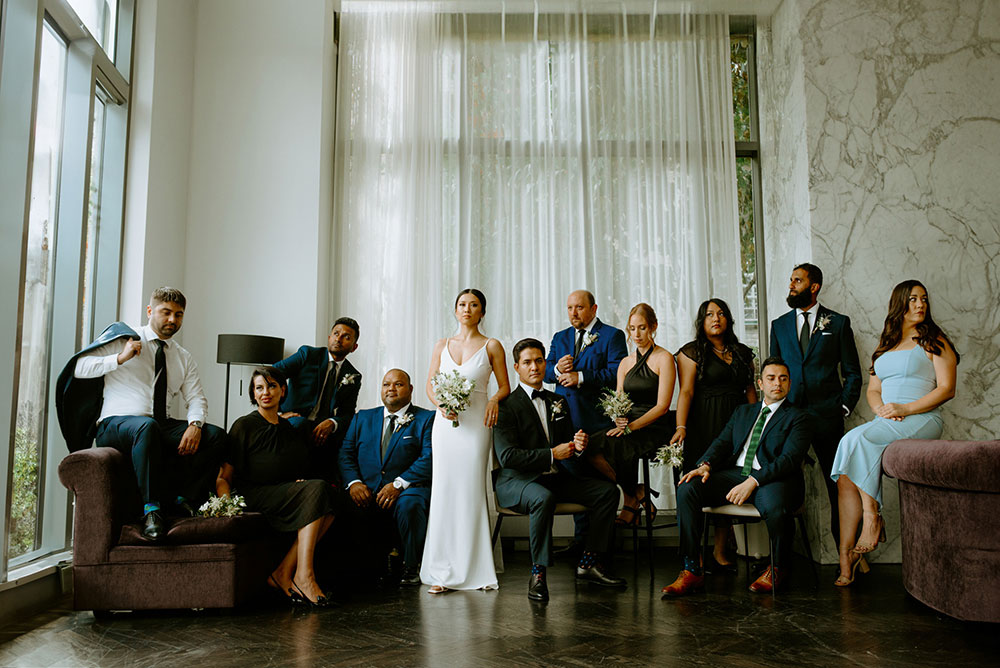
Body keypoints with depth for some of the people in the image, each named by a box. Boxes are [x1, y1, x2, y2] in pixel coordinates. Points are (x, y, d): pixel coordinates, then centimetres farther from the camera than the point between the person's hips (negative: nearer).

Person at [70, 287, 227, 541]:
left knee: (217, 436, -19)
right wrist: (120, 358, -16)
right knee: (147, 426, -41)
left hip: (163, 427, 5)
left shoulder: (184, 357, 17)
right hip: (116, 424, -5)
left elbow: (196, 398, 7)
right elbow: (79, 367, -4)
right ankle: (152, 508, -35)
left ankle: (186, 499, -16)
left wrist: (194, 425, -14)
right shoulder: (123, 339, 6)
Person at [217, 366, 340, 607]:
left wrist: (302, 483, 3)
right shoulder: (244, 426, 1)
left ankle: (283, 573, -23)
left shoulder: (290, 429, 18)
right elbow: (223, 477, -2)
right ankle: (304, 575, -31)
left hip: (287, 495, 6)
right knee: (318, 488, -28)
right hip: (252, 498, -6)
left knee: (327, 501, -25)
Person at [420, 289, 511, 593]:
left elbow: (505, 386, 7)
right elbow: (430, 385, 13)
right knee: (444, 492, -1)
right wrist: (441, 405, -6)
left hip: (476, 423, -2)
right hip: (445, 424, 2)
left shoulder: (491, 346, 6)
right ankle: (443, 571, 5)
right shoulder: (442, 346, 13)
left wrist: (494, 400, -14)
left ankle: (476, 569, 8)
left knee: (472, 491, -3)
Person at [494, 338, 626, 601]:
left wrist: (578, 445, -6)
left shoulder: (558, 402, 14)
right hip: (517, 481, -7)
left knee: (608, 491, -8)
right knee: (544, 498, -38)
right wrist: (551, 454, -19)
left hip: (554, 477, 7)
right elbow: (507, 456, -17)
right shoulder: (507, 405, -8)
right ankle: (538, 573, -23)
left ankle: (588, 563, -2)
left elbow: (568, 446, 20)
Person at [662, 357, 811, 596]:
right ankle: (692, 571, -17)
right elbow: (722, 442, 15)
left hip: (773, 478, -4)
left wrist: (753, 481, -21)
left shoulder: (798, 417, 8)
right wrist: (706, 465, -9)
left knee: (774, 507, -39)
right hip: (734, 474, 4)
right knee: (687, 489, -20)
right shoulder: (743, 412, 26)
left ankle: (778, 568, -4)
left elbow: (789, 459, -7)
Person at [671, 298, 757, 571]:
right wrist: (681, 426, -19)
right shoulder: (692, 352, 2)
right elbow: (686, 391, -8)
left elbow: (750, 391, 15)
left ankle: (720, 551, 15)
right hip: (704, 426, -4)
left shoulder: (743, 353, 16)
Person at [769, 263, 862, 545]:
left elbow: (853, 373, 7)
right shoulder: (779, 325, 13)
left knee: (838, 485, 0)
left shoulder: (838, 323, 6)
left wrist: (843, 408, -4)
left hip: (827, 416, -2)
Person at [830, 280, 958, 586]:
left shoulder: (935, 342, 7)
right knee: (846, 475, -20)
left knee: (856, 438, -32)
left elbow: (946, 389, -3)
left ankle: (872, 519, -24)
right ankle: (846, 556, -22)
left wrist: (905, 409, -14)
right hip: (885, 423, 5)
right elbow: (872, 389, 21)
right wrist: (880, 408, -2)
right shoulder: (885, 347, 24)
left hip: (922, 420, -5)